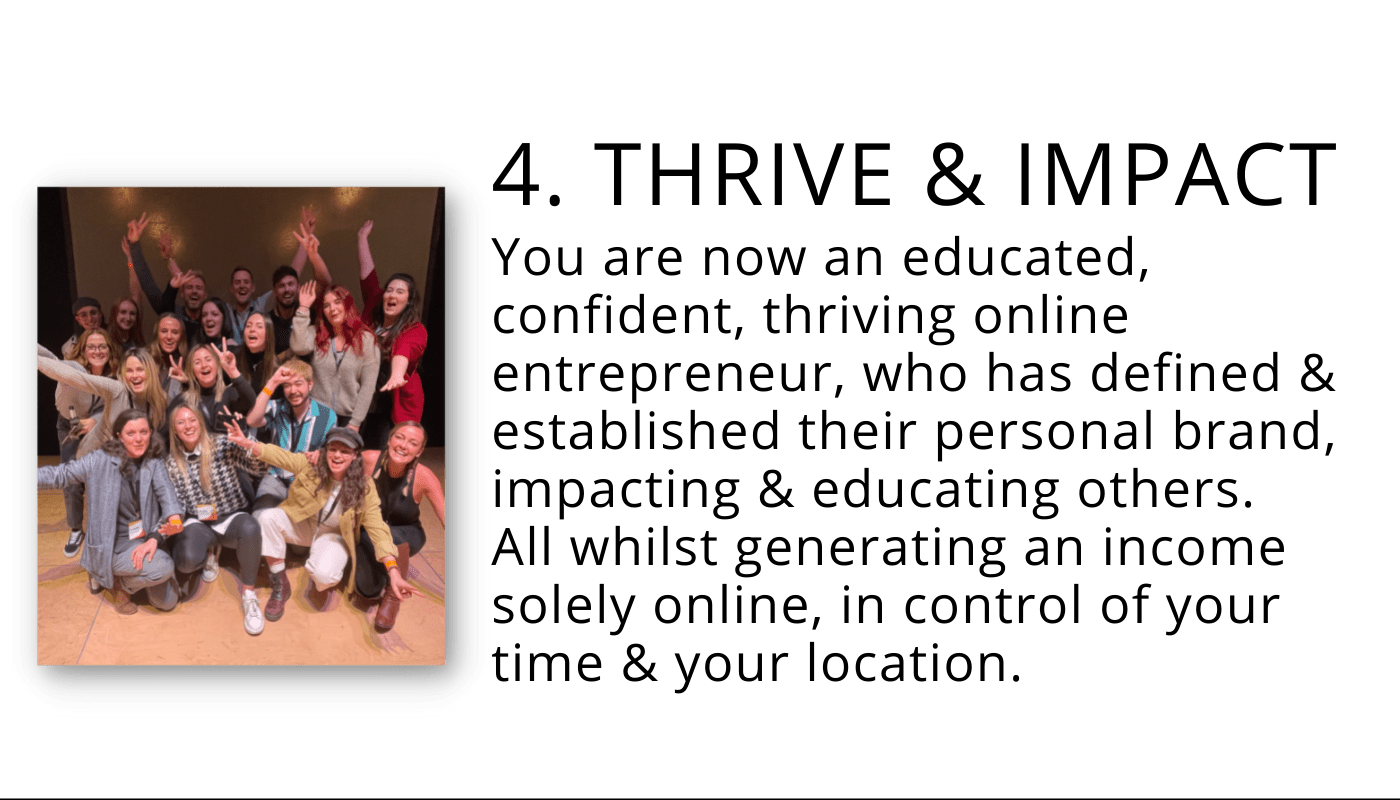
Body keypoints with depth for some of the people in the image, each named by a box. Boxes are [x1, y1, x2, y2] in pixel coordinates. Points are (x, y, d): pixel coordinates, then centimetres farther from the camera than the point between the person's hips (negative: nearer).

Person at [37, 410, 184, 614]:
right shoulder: (101, 462, -10)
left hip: (144, 543, 5)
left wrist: (173, 520, -32)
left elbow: (166, 493, -12)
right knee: (164, 567, -30)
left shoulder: (154, 464, 0)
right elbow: (59, 475, -7)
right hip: (114, 547, -5)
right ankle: (121, 585, 1)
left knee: (167, 602, 4)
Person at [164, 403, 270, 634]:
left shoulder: (223, 446, -9)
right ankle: (210, 549, 9)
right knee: (187, 561, -32)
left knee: (249, 528, -40)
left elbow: (261, 468, -19)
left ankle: (249, 597, -25)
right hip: (198, 523, 2)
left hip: (231, 519, -2)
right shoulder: (172, 463, 2)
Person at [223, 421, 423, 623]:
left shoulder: (363, 488, -22)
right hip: (302, 525, 3)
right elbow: (280, 456, -24)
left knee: (323, 574, -35)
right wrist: (247, 443, -44)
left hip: (334, 535, -3)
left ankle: (321, 585, 10)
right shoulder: (312, 463, -18)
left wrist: (394, 573, -34)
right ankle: (280, 586, -9)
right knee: (269, 518, -27)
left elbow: (377, 530, -25)